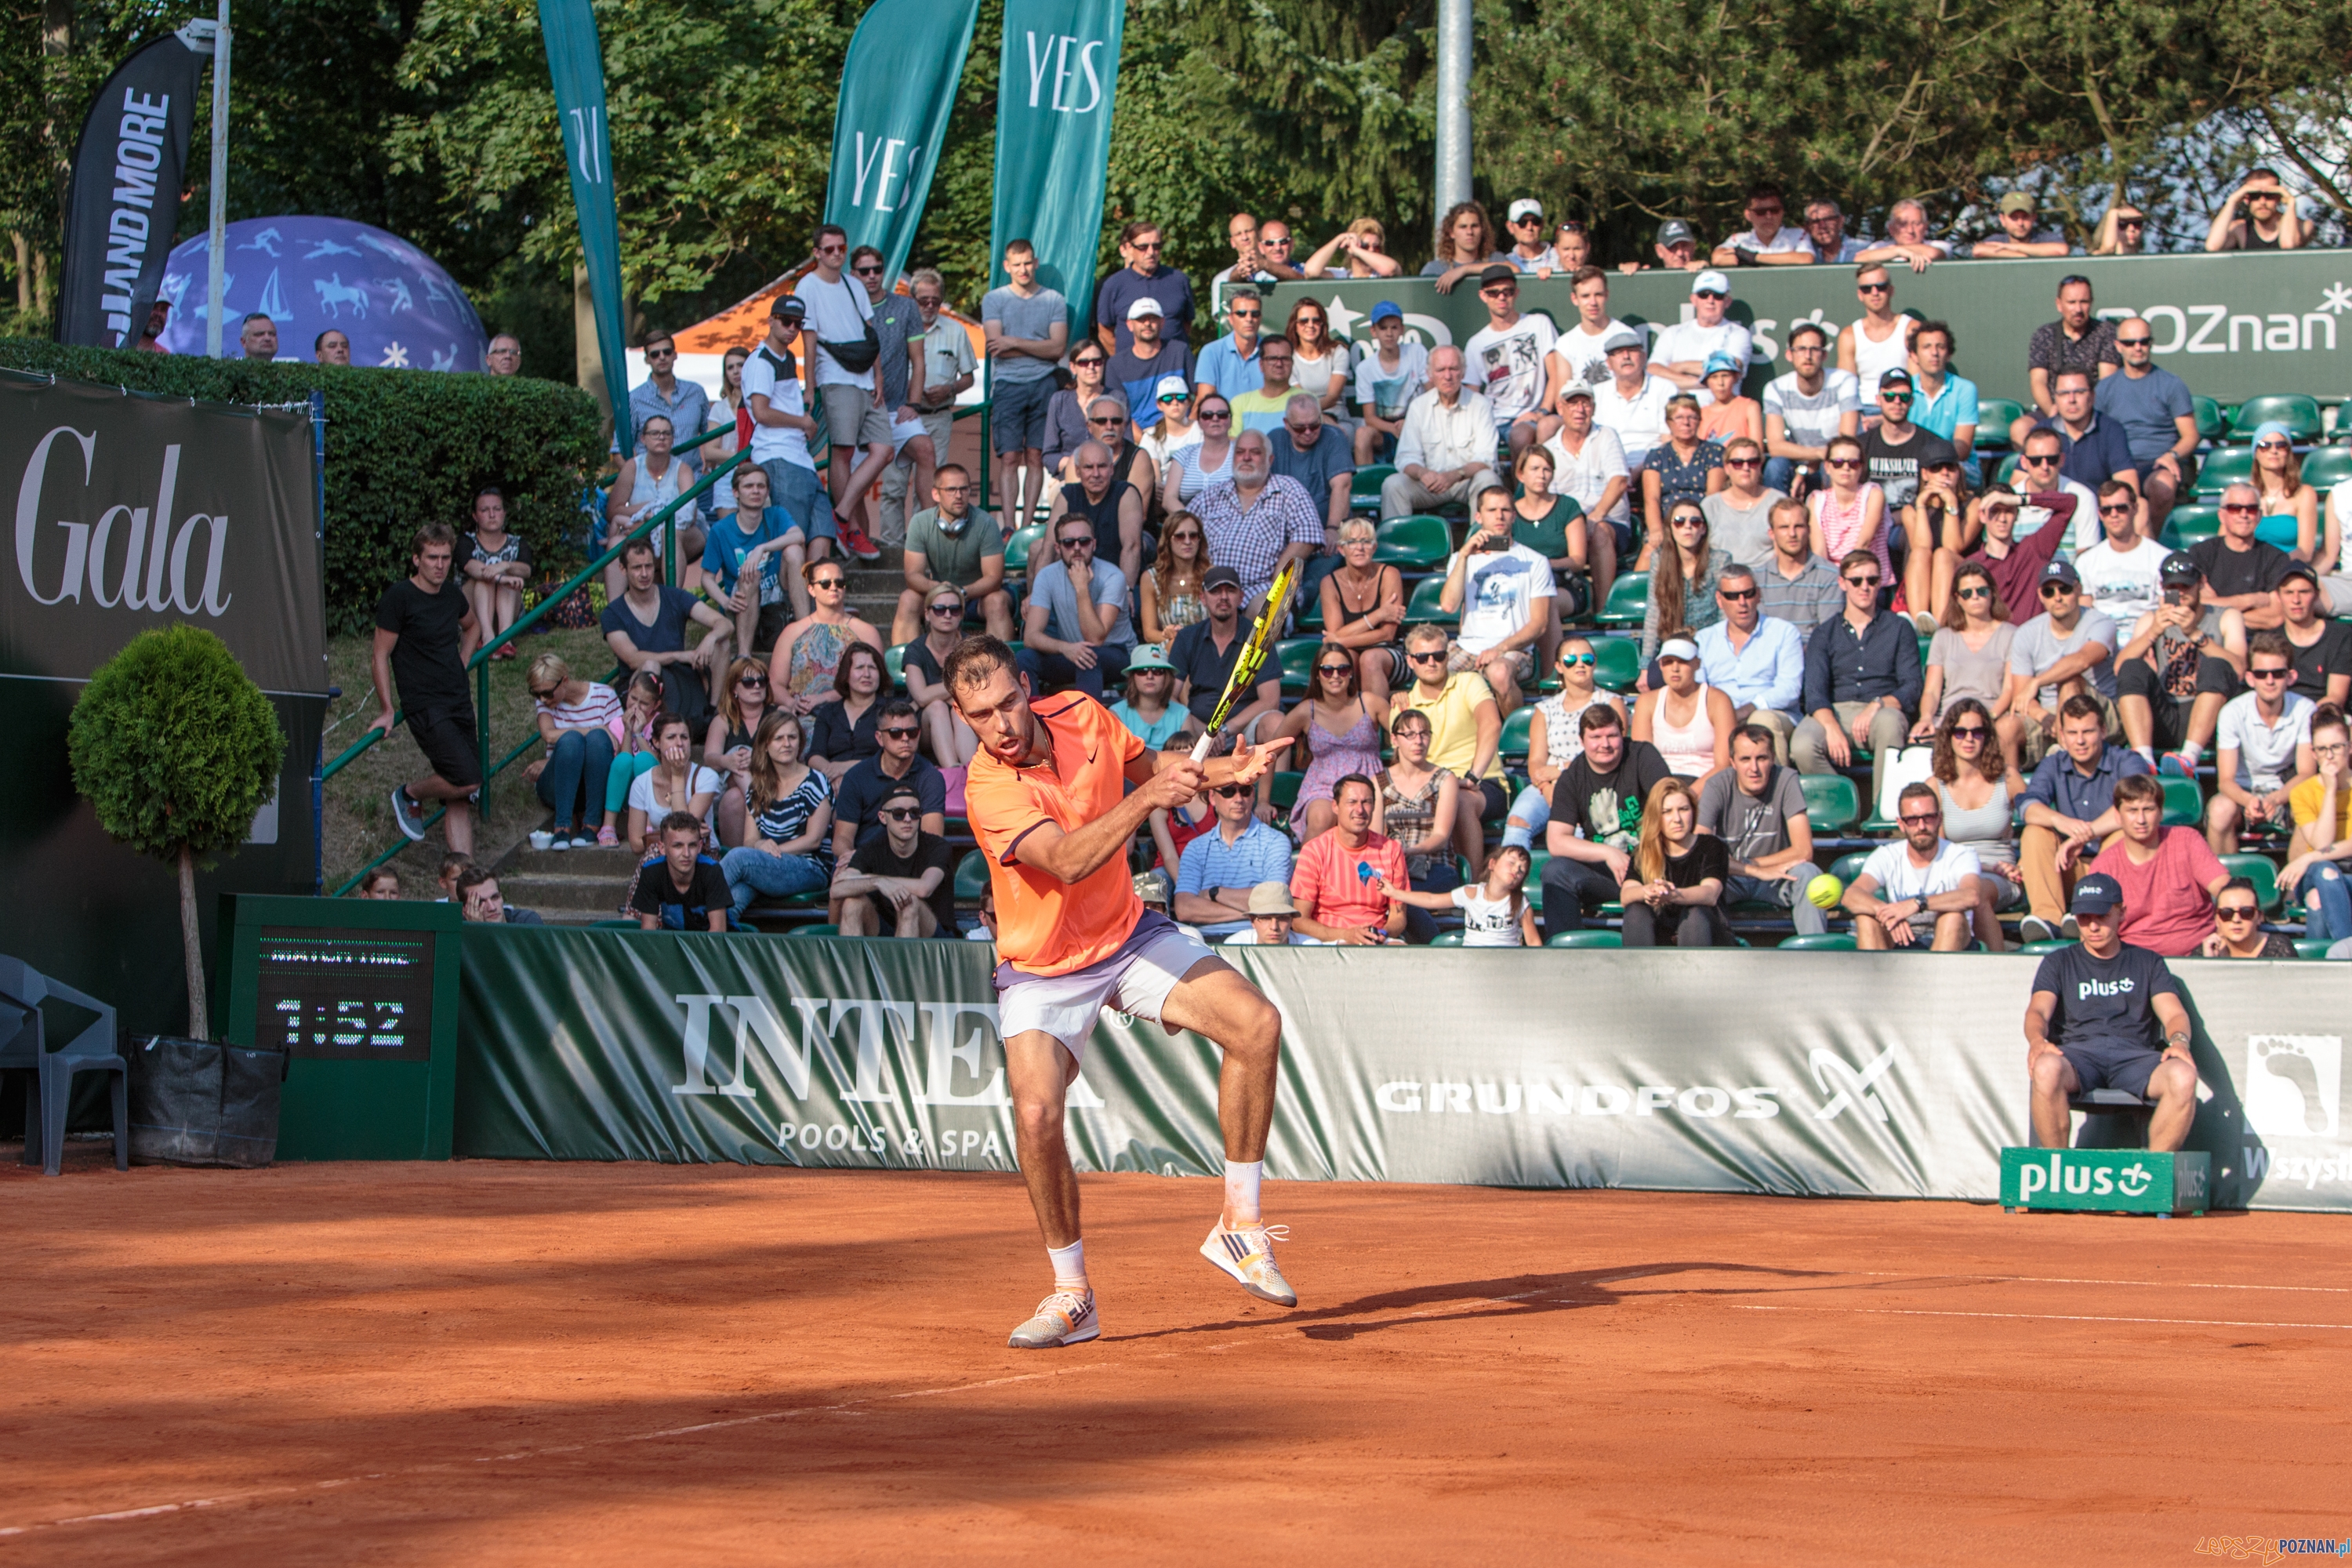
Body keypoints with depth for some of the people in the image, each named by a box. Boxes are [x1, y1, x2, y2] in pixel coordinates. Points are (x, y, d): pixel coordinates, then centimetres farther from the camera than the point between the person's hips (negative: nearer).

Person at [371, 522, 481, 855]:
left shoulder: (452, 594, 11)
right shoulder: (399, 598, -9)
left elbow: (472, 626, 34)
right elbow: (380, 657, -6)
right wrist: (387, 711, -7)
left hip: (460, 702, 7)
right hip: (425, 706, -7)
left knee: (458, 800, 3)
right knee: (468, 779, -19)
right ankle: (409, 795, 7)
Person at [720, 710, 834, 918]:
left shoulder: (815, 782, 2)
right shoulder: (758, 788, 17)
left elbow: (814, 839, -4)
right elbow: (749, 840, 12)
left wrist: (774, 850, -13)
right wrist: (760, 845, -12)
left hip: (811, 871, -4)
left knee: (738, 858, -31)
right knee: (740, 887, -36)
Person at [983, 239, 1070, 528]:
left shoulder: (1054, 300, 10)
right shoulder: (993, 299, 8)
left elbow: (1058, 348, -2)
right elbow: (996, 347, -4)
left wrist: (1015, 343, -8)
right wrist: (1038, 348, -3)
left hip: (1043, 385, 1)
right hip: (1008, 385, -1)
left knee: (1035, 457, 0)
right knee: (1009, 458, -9)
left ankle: (1027, 524, 3)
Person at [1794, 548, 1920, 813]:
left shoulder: (1899, 630, 15)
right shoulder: (1824, 634, 16)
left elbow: (1911, 688, 4)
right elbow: (1815, 691, 2)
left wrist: (1877, 706, -18)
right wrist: (1832, 728, -20)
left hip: (1883, 710, -1)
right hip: (1835, 712, 1)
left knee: (1889, 722, -39)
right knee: (1802, 746, -34)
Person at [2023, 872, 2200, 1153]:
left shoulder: (2147, 962, 23)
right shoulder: (2059, 963, 21)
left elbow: (2174, 1013, 10)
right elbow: (2038, 1010, 3)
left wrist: (2179, 1041, -16)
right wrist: (2037, 1040, -22)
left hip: (2134, 1055, 1)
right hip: (2079, 1051, -1)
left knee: (2183, 1075, -33)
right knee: (2046, 1069, -38)